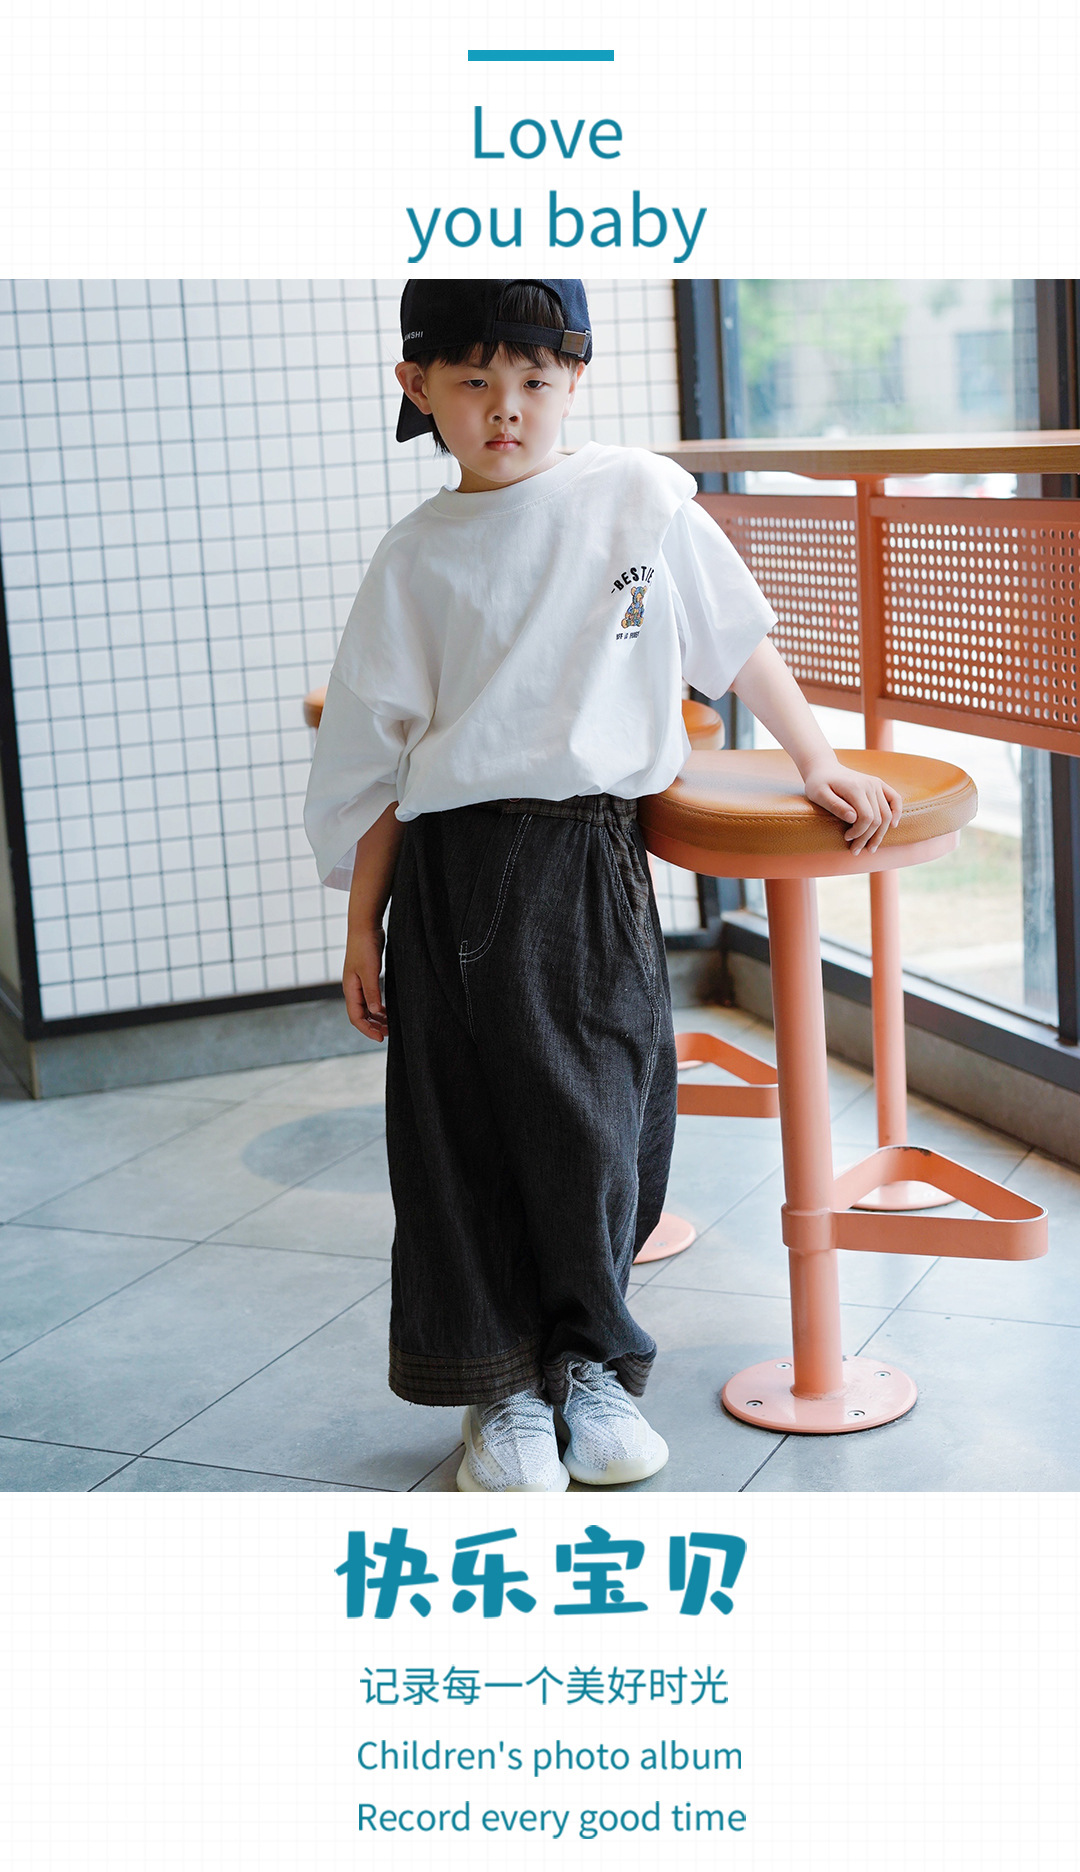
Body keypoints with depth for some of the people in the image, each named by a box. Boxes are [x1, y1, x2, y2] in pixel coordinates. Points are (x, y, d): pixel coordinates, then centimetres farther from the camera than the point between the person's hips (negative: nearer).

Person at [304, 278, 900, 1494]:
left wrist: (817, 763, 13)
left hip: (593, 863, 0)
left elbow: (737, 642, 13)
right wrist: (362, 925, 5)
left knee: (597, 1122, 5)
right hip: (451, 875, 0)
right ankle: (502, 1389, 20)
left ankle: (590, 1362, 27)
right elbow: (374, 758, 6)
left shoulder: (641, 498, 2)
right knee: (466, 1136, 4)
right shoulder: (416, 558, 3)